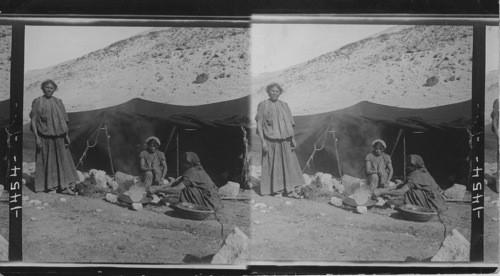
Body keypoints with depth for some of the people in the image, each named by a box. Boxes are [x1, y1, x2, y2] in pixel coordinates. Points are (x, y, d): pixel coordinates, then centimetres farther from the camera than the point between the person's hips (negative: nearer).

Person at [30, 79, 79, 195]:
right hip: (44, 137, -4)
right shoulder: (37, 102, -2)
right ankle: (47, 185, 13)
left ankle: (64, 186, 2)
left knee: (62, 160, 0)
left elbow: (64, 120, 11)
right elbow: (33, 121, -5)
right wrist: (37, 138, -12)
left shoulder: (58, 102, 9)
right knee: (46, 161, 3)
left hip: (58, 137, 4)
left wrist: (66, 135, 3)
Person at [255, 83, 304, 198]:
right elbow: (259, 124, -5)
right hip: (270, 140, -5)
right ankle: (276, 190, 7)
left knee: (289, 164, 4)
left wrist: (293, 138, 4)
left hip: (284, 140, 5)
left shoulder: (284, 105, 12)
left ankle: (290, 190, 9)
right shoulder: (263, 105, -1)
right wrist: (263, 141, -13)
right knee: (273, 164, -1)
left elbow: (290, 124, 13)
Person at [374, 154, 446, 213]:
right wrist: (384, 189, 4)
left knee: (411, 191, -20)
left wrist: (381, 192, -17)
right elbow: (401, 185, 11)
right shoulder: (420, 172, 8)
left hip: (436, 205, -10)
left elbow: (400, 192, -23)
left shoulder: (417, 176, -20)